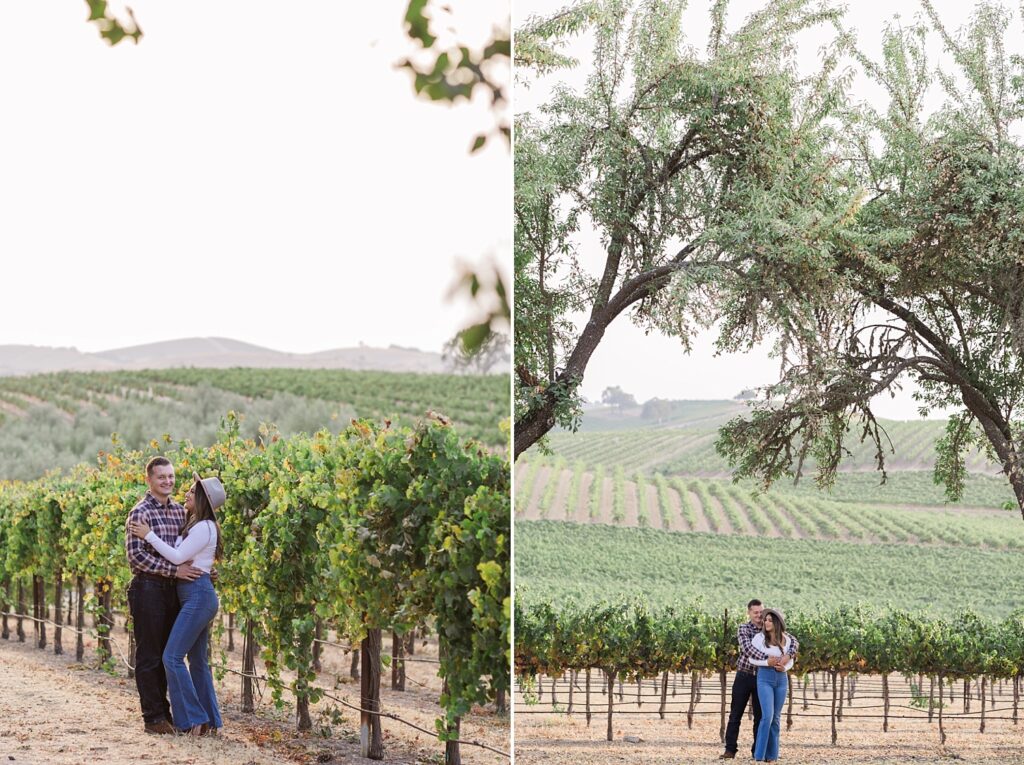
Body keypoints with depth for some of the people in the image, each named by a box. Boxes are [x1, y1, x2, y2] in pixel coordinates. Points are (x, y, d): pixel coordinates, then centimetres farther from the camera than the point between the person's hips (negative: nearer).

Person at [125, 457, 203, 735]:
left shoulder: (179, 511, 12)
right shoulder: (140, 513, -9)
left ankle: (164, 711, 20)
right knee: (149, 656, -1)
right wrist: (174, 570, -22)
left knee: (168, 654, 12)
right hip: (149, 589, -7)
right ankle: (153, 717, 3)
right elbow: (135, 555, -18)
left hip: (173, 590, 7)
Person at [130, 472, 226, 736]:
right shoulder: (197, 526, 17)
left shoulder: (204, 528, -13)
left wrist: (149, 535, -10)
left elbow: (177, 556, -16)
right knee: (198, 660, 12)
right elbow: (179, 554, 16)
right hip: (199, 597, 10)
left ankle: (194, 719, -9)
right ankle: (210, 721, 15)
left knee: (173, 657, -11)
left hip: (198, 594, -10)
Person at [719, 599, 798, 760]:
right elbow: (747, 648, -24)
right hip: (744, 676, -2)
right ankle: (730, 750, 4)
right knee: (735, 714, 1)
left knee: (760, 716, 6)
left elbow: (793, 641, -4)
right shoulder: (744, 629, -6)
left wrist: (788, 656, -25)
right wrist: (766, 659, -38)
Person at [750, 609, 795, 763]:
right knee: (767, 716, -14)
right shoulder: (759, 637, -5)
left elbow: (790, 661, 9)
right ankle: (759, 756, -8)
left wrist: (784, 668, -13)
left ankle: (772, 755, 12)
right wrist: (767, 662, -17)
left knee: (776, 718, 6)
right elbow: (751, 659, -2)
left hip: (781, 679, 3)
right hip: (765, 678, -3)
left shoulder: (786, 639, 3)